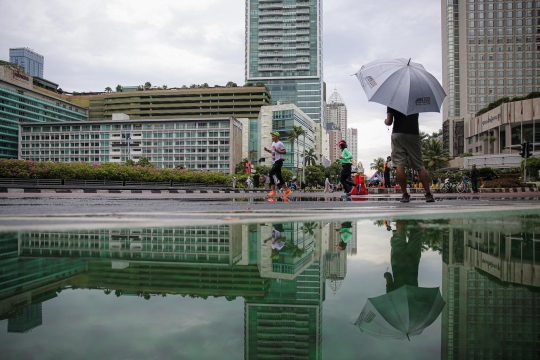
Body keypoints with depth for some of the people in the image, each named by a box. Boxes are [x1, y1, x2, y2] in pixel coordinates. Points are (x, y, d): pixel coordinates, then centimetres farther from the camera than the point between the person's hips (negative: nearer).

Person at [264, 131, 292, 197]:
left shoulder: (280, 144, -12)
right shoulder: (273, 143, 16)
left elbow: (284, 152, -16)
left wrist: (277, 150, -26)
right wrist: (267, 150, 11)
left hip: (278, 162, -10)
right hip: (274, 162, 10)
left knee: (270, 174, -14)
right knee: (279, 176, 12)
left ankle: (273, 191, -10)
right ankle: (287, 189, 21)